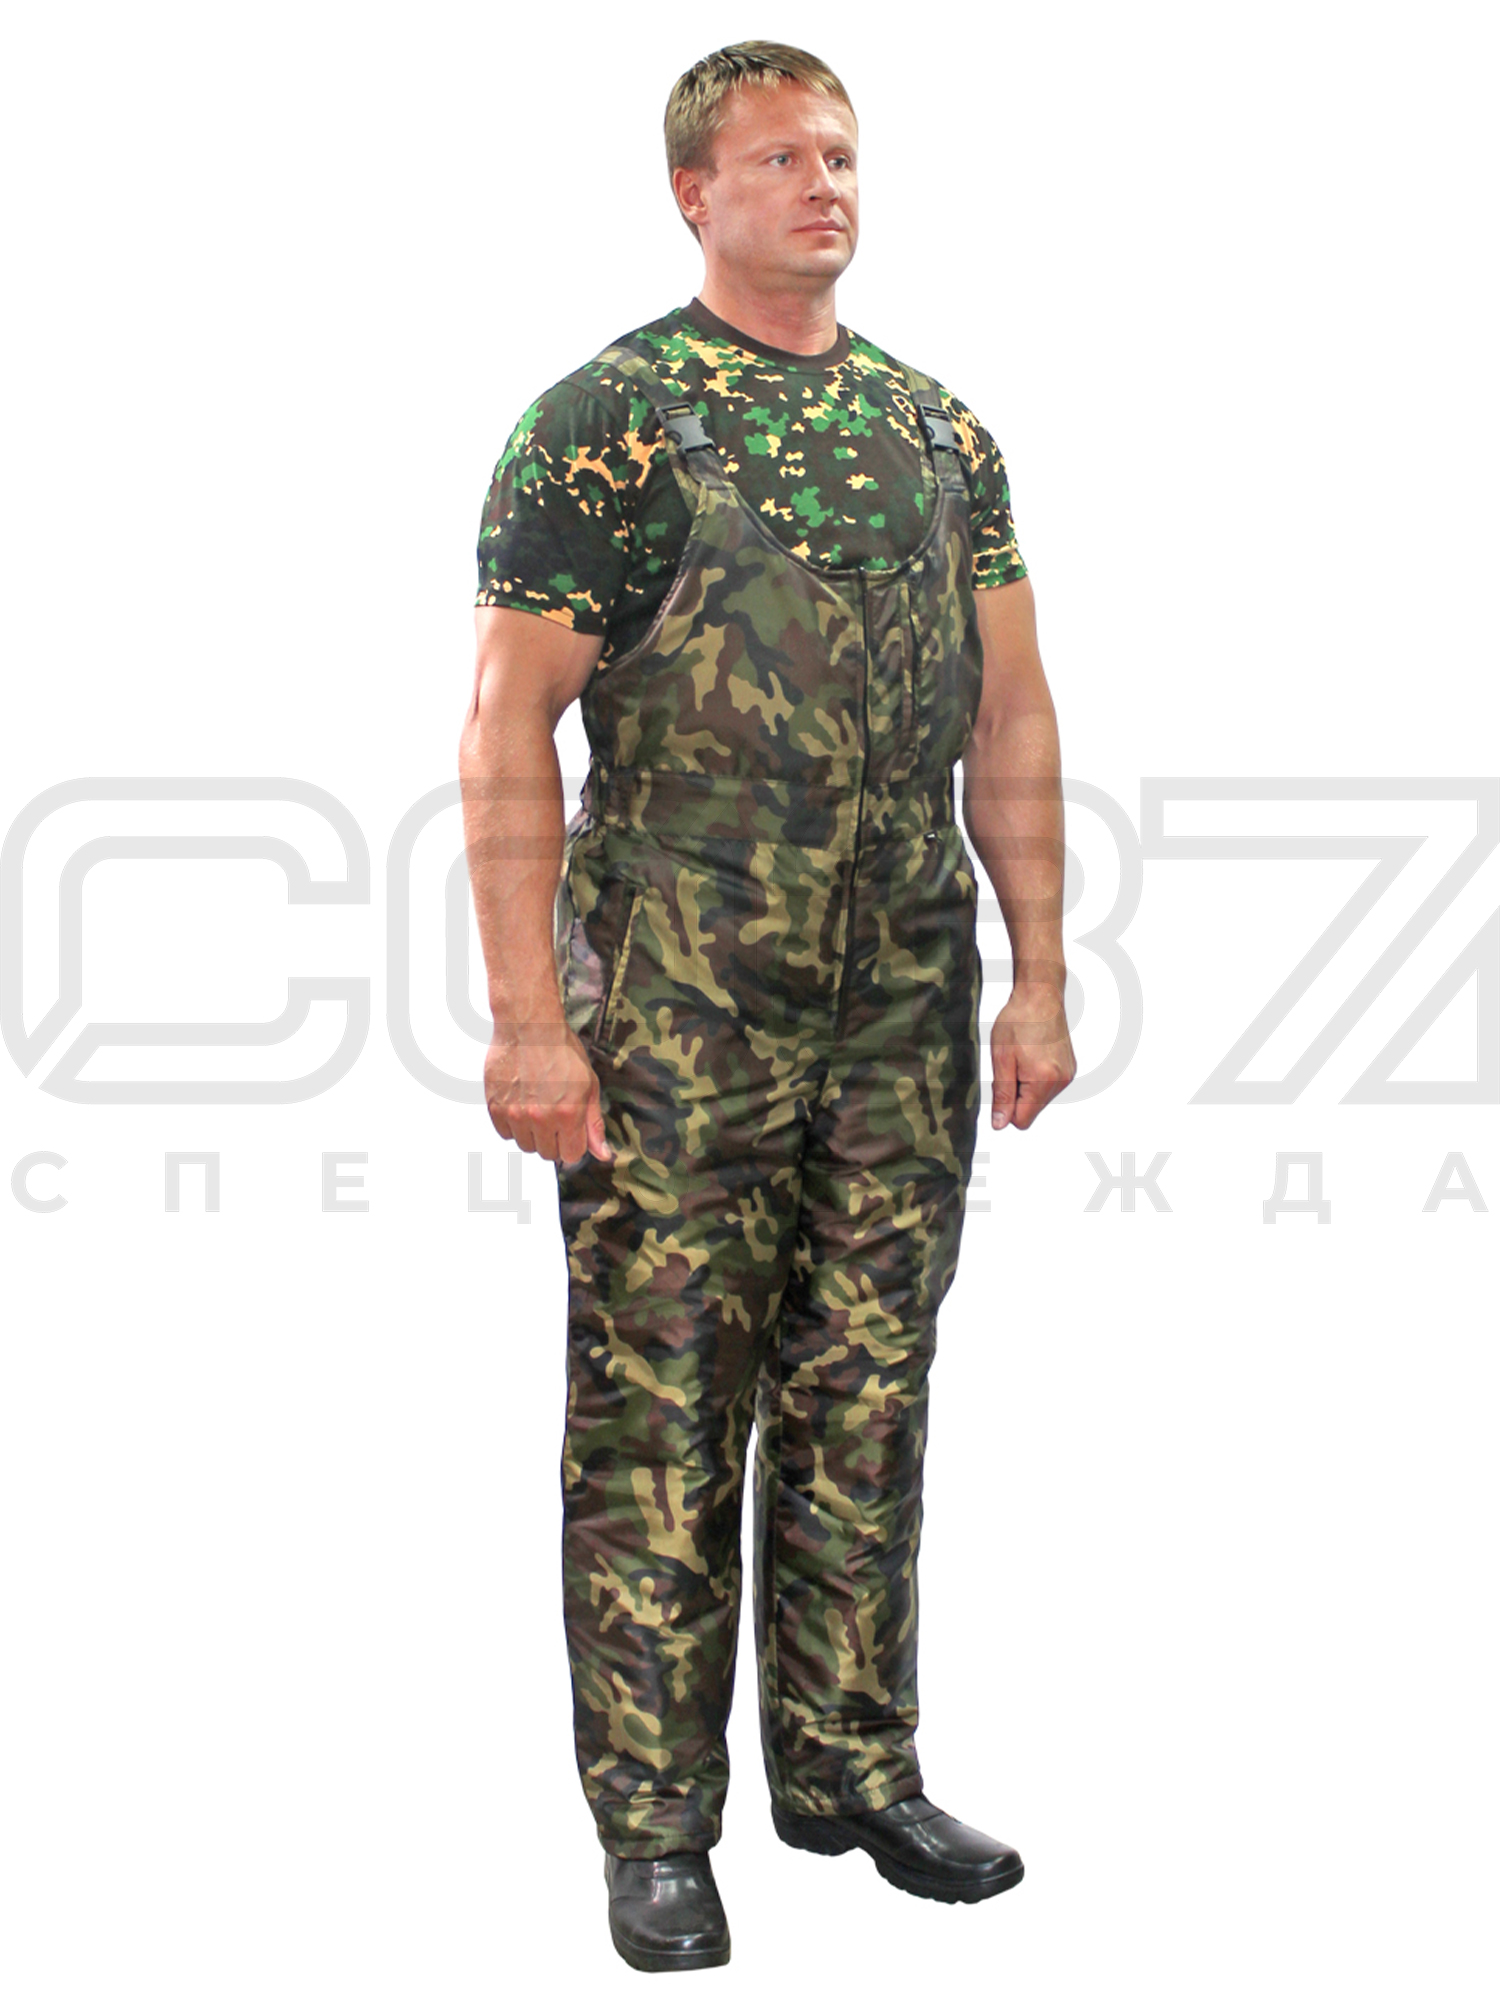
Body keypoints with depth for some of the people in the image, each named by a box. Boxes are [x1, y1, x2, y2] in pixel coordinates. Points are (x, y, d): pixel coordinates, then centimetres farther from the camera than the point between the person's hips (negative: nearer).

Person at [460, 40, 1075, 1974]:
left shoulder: (938, 428, 12)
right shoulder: (604, 420, -5)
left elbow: (1010, 714, 13)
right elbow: (508, 729, -9)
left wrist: (1039, 974, 7)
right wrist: (526, 1016, -16)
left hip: (908, 1003, 5)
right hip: (678, 1000, -5)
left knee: (868, 1396, 11)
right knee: (661, 1406, 0)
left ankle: (852, 1765, 24)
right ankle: (656, 1823, 11)